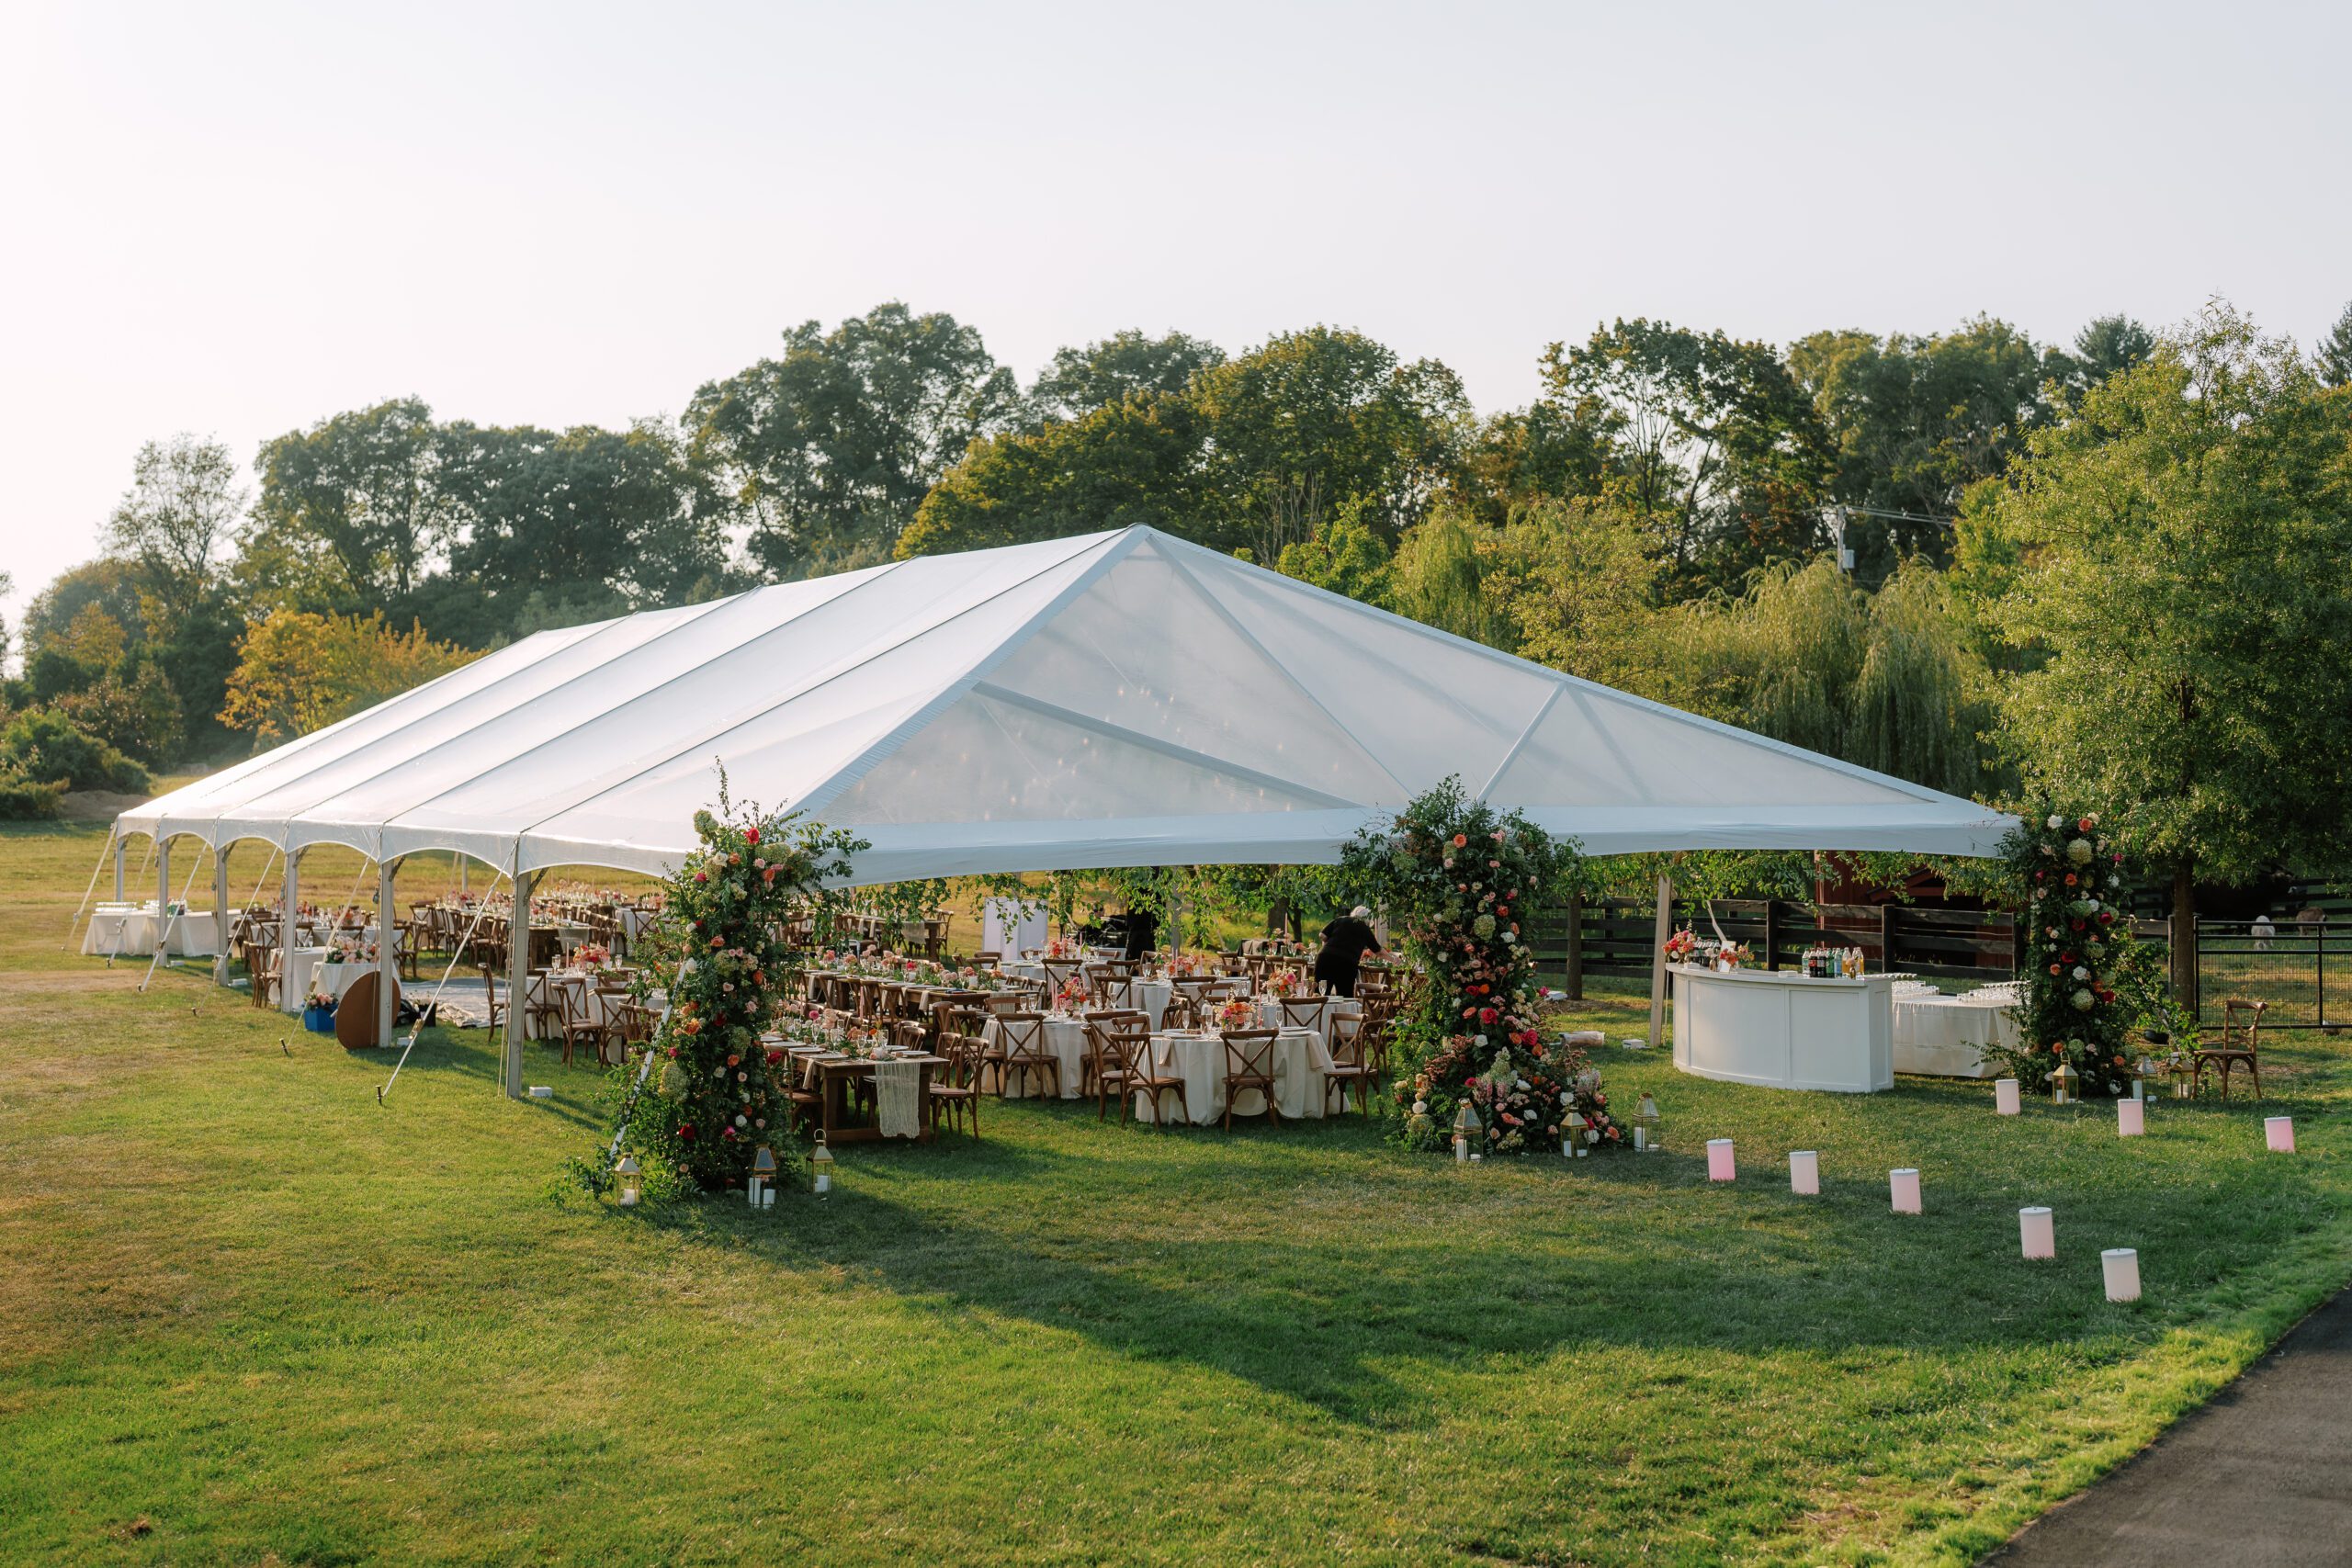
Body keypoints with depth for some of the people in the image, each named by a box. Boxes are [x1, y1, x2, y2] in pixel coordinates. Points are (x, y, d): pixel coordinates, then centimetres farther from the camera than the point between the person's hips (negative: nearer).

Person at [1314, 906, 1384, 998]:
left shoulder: (1340, 920, 17)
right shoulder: (1365, 929, 14)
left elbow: (1323, 936, 9)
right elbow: (1377, 949, 24)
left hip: (1325, 957, 2)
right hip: (1347, 963, -2)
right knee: (1345, 996, 7)